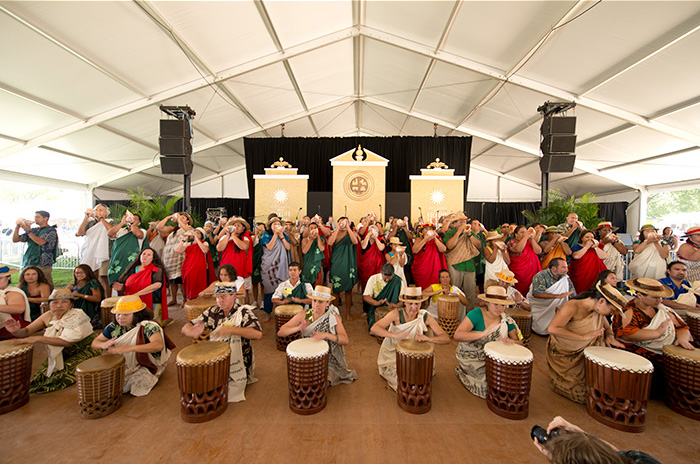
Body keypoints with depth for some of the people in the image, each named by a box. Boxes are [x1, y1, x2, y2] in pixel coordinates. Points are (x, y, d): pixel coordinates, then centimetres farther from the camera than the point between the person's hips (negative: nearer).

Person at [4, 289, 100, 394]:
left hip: (84, 352, -6)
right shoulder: (48, 316, 0)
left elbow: (67, 341, -31)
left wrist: (37, 339, -32)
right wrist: (16, 331, -21)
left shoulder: (77, 316, -22)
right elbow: (26, 331, 2)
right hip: (61, 354, 7)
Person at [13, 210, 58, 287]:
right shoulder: (33, 230, 18)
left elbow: (41, 242, -16)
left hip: (43, 264, -7)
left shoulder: (51, 230, -1)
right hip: (27, 264, 7)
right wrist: (17, 227, 5)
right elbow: (15, 240, 17)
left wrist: (28, 231, -10)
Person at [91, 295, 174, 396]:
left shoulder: (148, 326, -26)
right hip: (121, 364, 5)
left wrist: (131, 348, -50)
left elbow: (159, 345, -41)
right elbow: (95, 343, 4)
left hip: (146, 366, -5)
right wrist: (104, 345, -22)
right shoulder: (114, 326, -5)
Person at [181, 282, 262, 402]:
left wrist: (231, 330, -32)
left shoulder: (244, 312, -10)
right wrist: (192, 332, -25)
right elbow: (185, 328, 0)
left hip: (238, 364, -4)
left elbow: (258, 334, -24)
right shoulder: (212, 312, 1)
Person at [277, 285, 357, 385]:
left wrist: (326, 335, -33)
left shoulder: (333, 317, -12)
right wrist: (298, 328, -29)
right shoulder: (303, 315, -10)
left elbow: (346, 341, -19)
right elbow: (280, 332, -11)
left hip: (328, 360, -1)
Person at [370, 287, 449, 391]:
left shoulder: (425, 317, -11)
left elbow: (446, 338, -15)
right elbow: (373, 329, -27)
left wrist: (428, 338, -34)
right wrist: (395, 335, -40)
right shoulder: (396, 314, -18)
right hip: (393, 354, -2)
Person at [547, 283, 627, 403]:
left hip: (584, 352, 7)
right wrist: (583, 337, -35)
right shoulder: (572, 306, -27)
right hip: (564, 354, -7)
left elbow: (606, 326, 18)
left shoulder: (597, 310, -4)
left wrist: (610, 336, -5)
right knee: (581, 393, -10)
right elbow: (552, 329, -37)